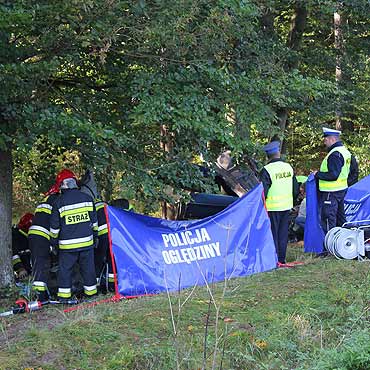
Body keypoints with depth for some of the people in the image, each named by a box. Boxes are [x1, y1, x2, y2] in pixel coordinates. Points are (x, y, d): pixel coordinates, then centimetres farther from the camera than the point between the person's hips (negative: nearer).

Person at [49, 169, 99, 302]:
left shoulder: (59, 203, -8)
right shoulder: (87, 198, 2)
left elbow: (55, 226, -2)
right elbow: (94, 221, 10)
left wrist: (53, 241, 11)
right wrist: (95, 236, 21)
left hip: (67, 245, -3)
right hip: (87, 242, 3)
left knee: (65, 269, 5)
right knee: (88, 267, 13)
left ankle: (64, 295, 5)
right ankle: (91, 291, 21)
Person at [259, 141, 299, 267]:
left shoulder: (266, 170, -13)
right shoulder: (288, 167, 6)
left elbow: (263, 191, -15)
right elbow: (295, 189, 11)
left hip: (272, 207, -5)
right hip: (287, 205, 5)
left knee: (272, 234, 1)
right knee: (283, 233, 12)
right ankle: (282, 259, 16)